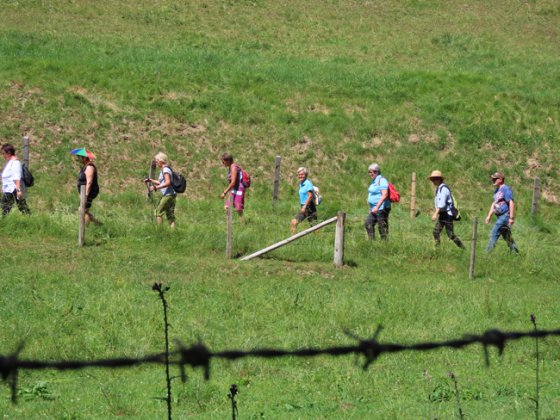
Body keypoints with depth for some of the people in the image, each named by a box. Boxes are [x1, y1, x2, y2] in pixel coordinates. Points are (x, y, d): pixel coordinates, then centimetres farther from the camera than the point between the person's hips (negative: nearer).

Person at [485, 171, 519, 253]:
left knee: (494, 233, -13)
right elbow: (494, 204, 24)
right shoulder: (497, 190, 15)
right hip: (499, 216, 10)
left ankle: (488, 252, -15)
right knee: (506, 236, 13)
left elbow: (511, 203, -18)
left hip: (505, 215, -10)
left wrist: (511, 218, -22)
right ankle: (515, 251, 20)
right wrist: (489, 215, 20)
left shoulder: (506, 189, -14)